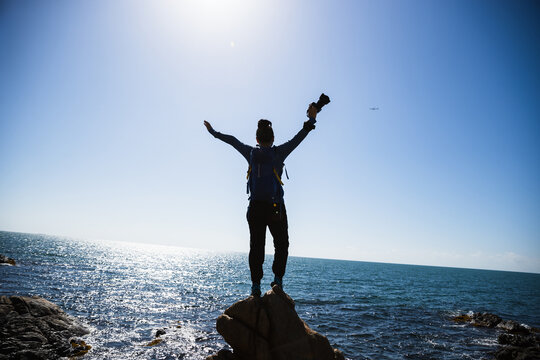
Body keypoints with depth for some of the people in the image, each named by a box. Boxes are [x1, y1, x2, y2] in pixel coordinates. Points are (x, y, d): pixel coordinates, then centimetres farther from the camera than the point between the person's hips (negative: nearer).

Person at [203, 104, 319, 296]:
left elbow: (232, 140, 15)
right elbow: (298, 138, -5)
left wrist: (213, 132, 27)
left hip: (256, 208, 2)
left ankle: (255, 285, 6)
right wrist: (311, 121, -2)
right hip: (275, 208, -2)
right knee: (281, 245, 15)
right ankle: (278, 279, 6)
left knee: (256, 247, 9)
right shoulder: (278, 153, -5)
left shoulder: (251, 153, 3)